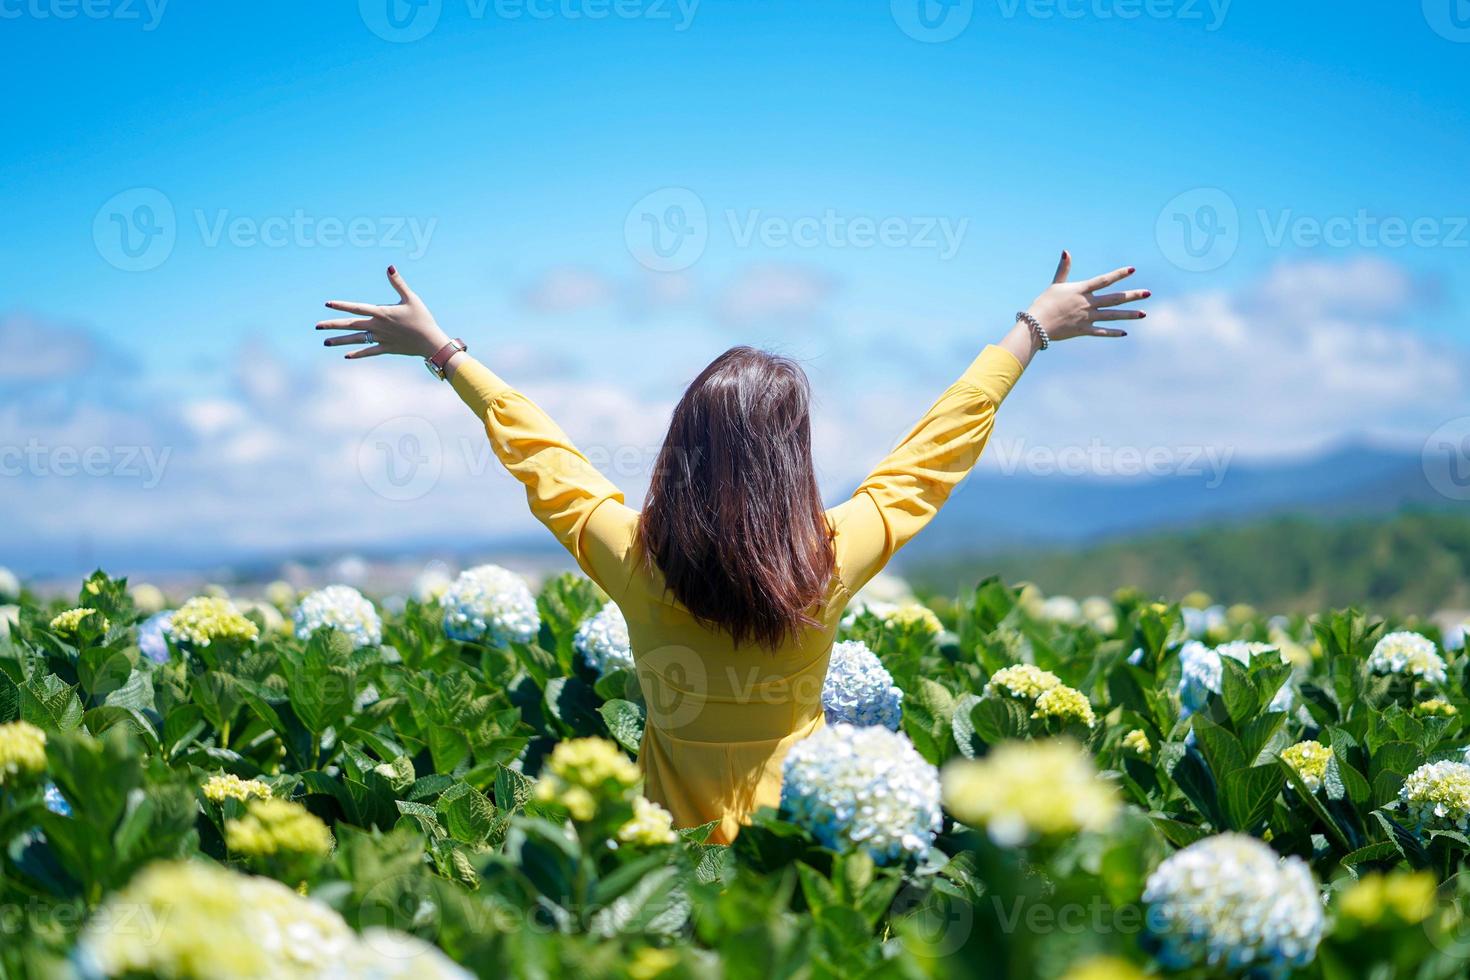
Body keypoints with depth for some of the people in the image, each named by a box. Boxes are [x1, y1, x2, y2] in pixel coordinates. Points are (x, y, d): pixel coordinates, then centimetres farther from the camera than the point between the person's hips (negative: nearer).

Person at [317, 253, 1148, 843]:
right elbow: (937, 451, -8)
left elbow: (538, 454, -3)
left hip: (677, 841, 1)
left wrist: (442, 351, 12)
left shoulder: (633, 561, -17)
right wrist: (1033, 331, 5)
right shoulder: (830, 565, -20)